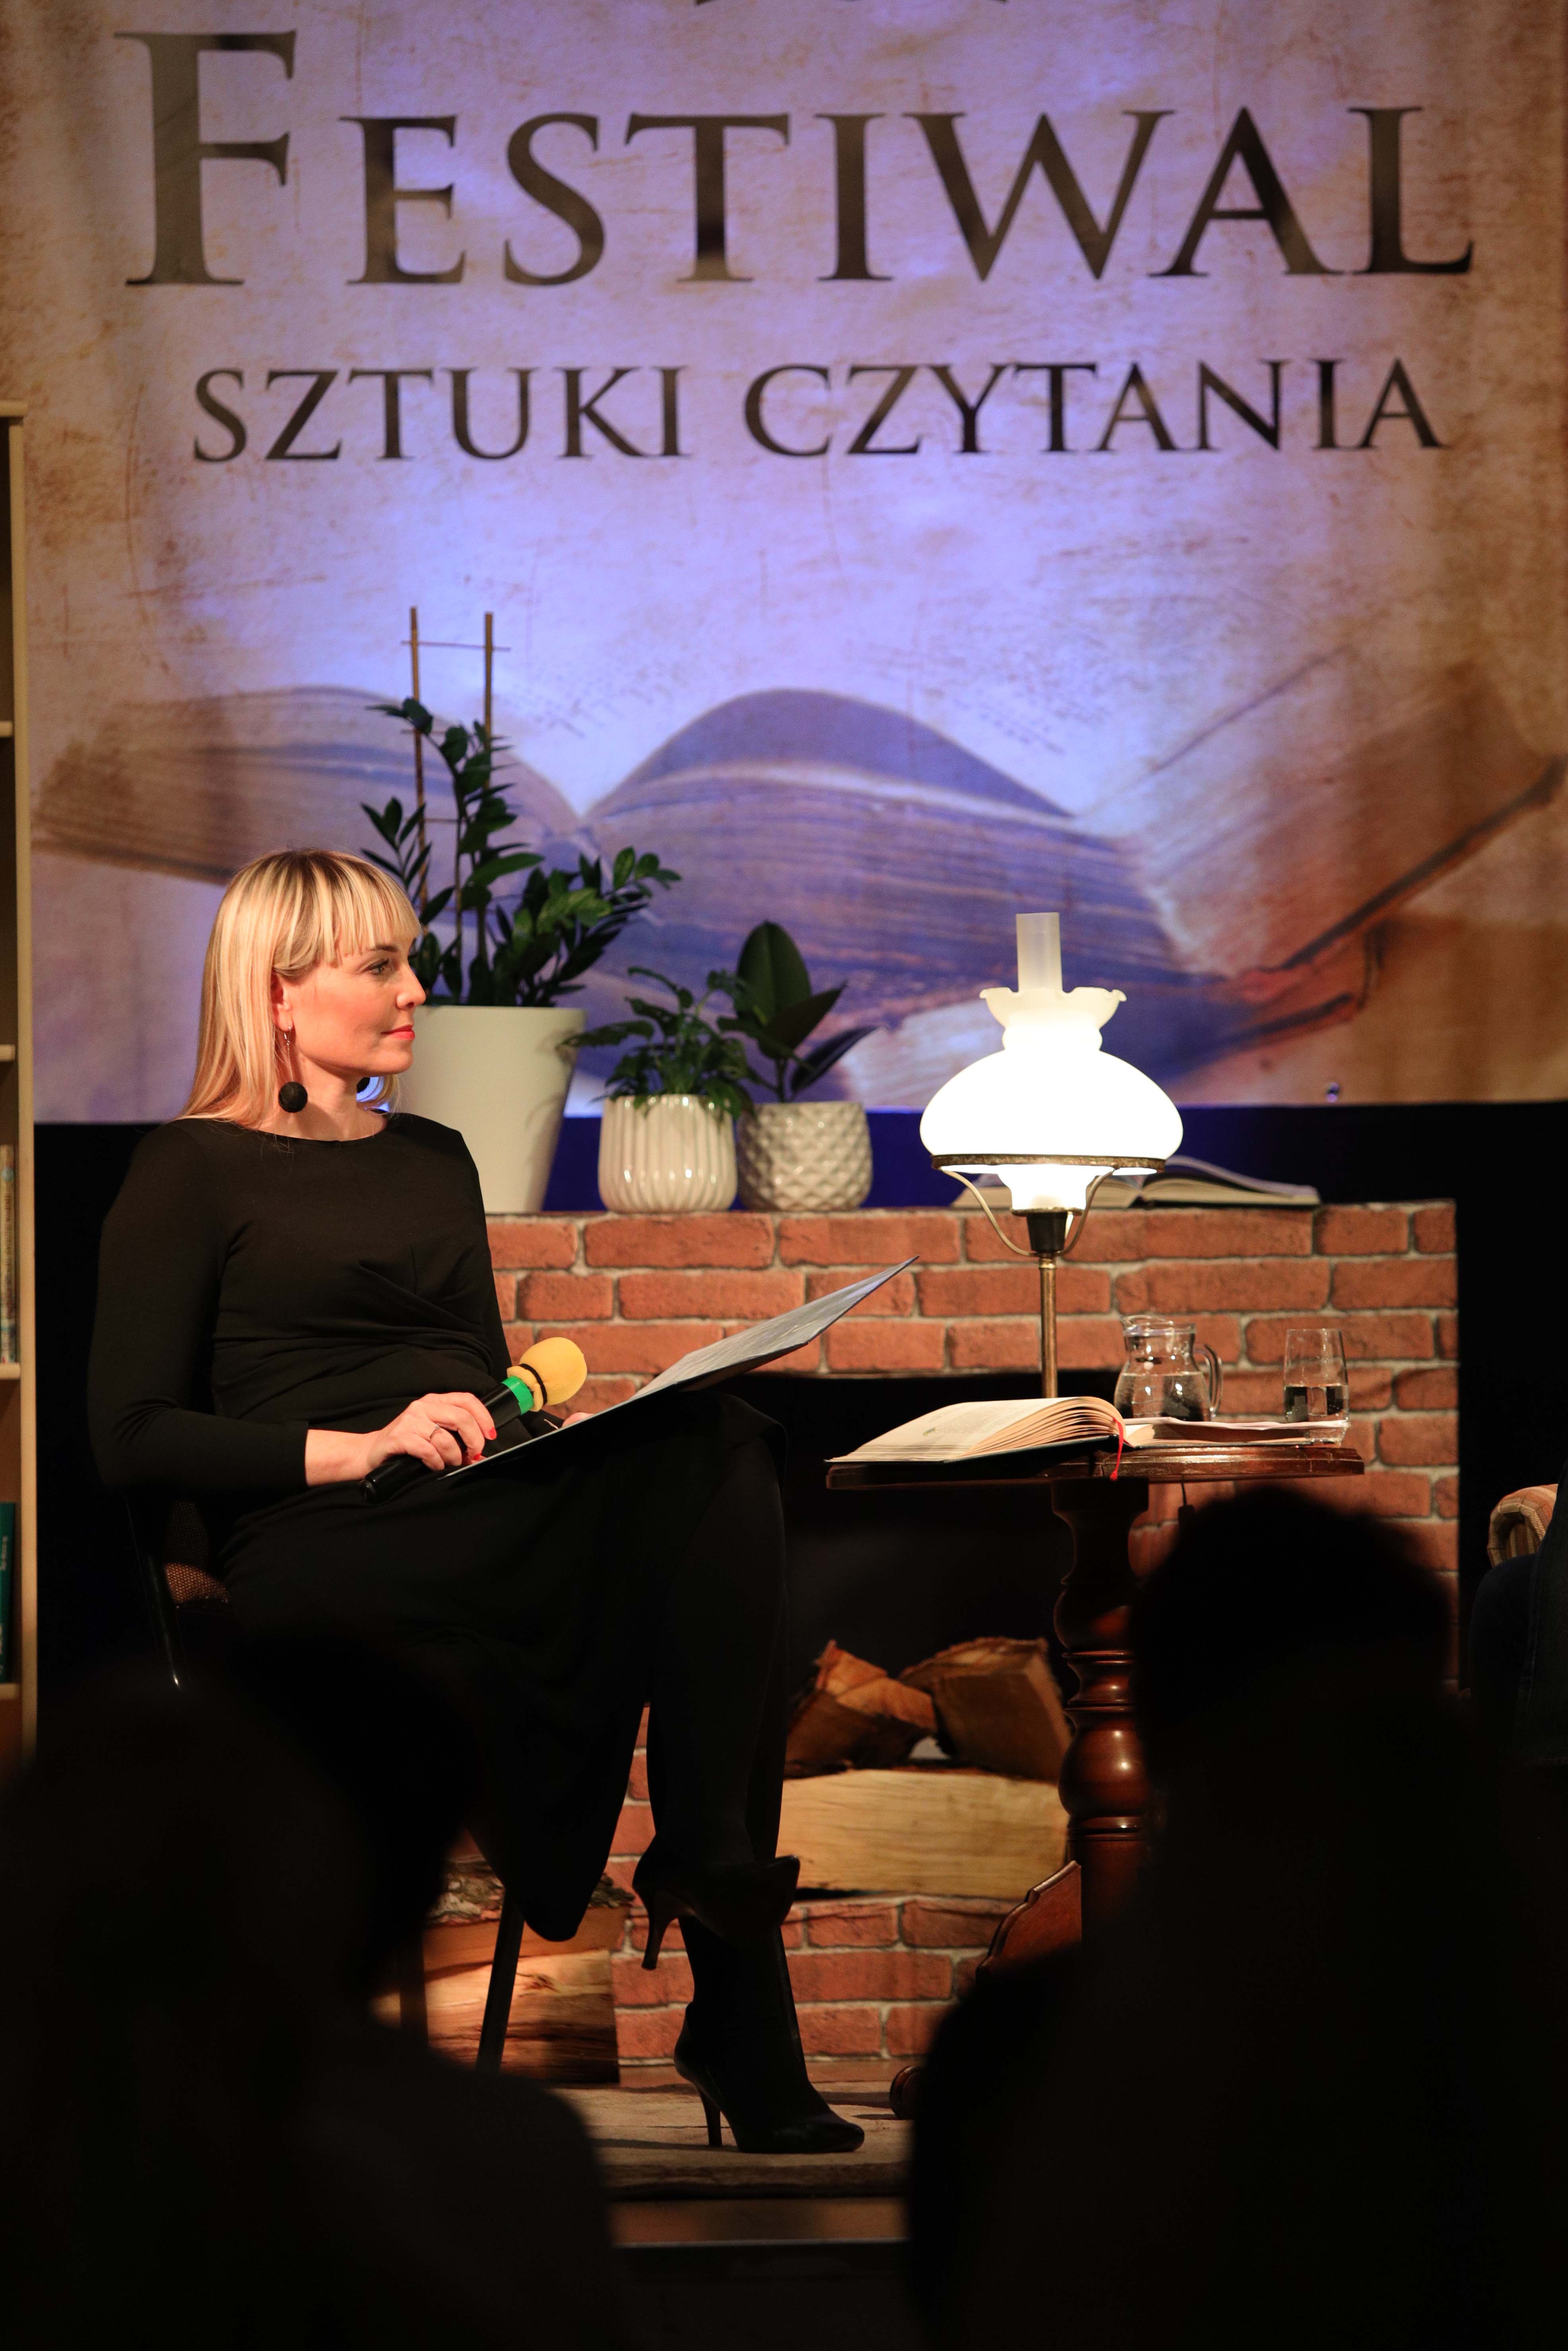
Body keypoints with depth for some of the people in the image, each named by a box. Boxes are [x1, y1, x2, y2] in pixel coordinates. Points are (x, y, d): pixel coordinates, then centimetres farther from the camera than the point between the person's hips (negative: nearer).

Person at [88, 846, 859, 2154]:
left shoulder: (433, 1162, 28)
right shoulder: (194, 1175, 7)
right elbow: (131, 1437, -3)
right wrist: (356, 1449, -14)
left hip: (490, 1521, 6)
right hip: (319, 1557, -6)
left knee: (722, 1450, -27)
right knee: (689, 1503, -31)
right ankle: (735, 2016, -32)